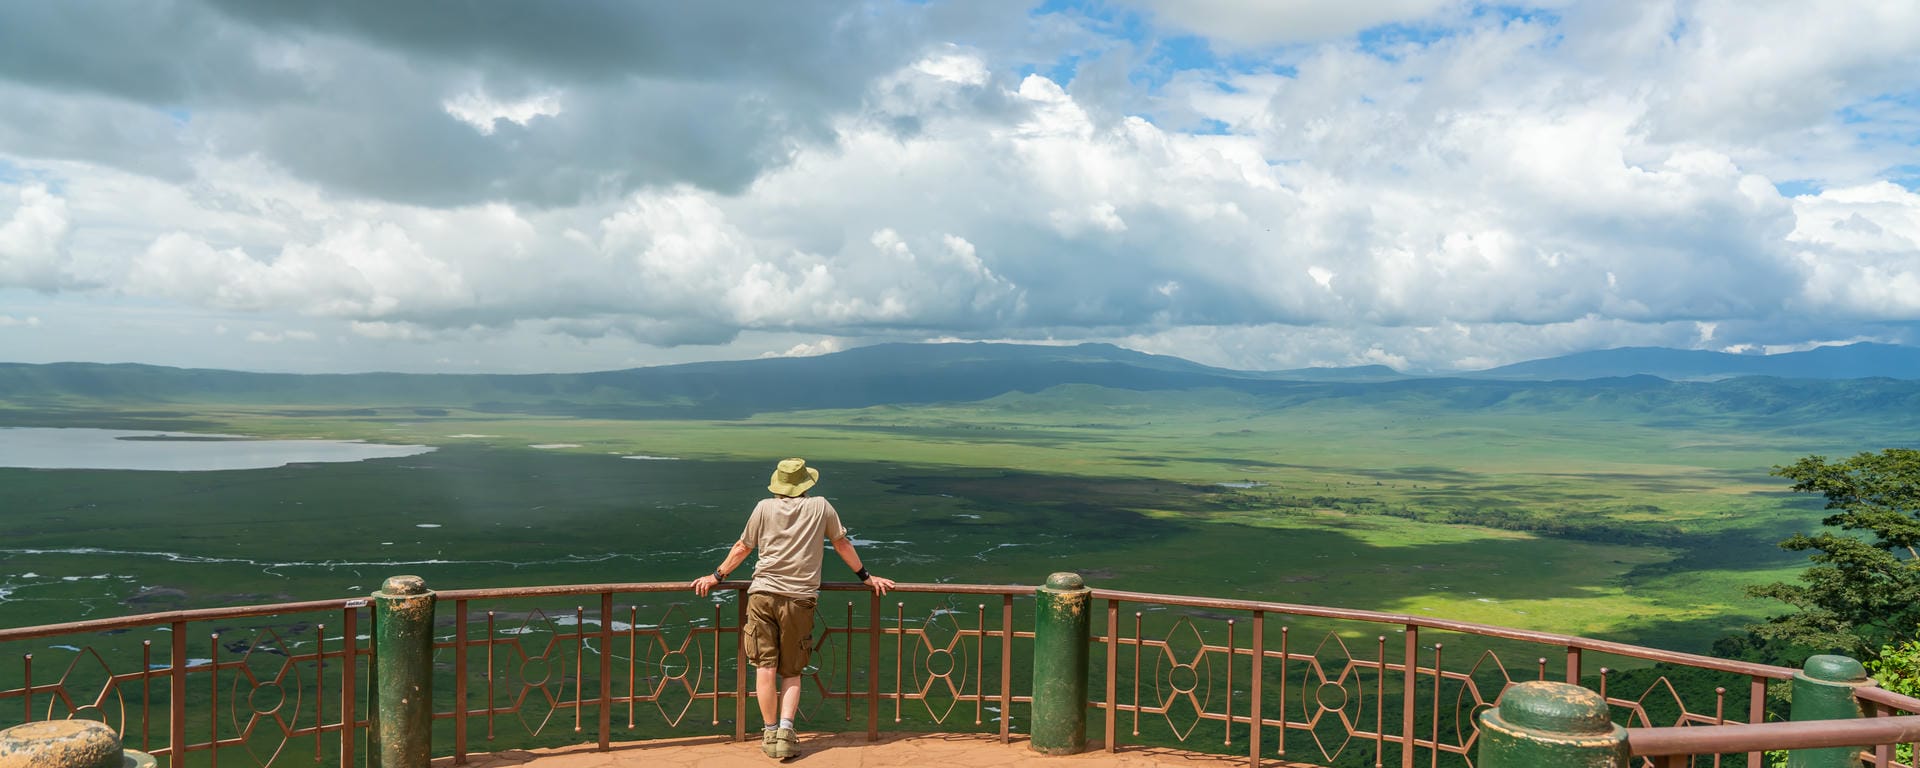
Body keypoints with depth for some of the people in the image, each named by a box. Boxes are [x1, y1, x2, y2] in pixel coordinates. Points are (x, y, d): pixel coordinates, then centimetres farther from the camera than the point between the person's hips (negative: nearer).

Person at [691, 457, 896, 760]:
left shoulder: (764, 508, 7)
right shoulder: (821, 507, 8)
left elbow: (742, 548, 13)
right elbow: (843, 545, 16)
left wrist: (717, 576, 26)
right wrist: (866, 576, 28)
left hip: (763, 593, 0)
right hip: (800, 598, 0)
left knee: (765, 668, 4)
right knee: (791, 672, 9)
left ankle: (770, 734, 6)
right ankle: (785, 730, -6)